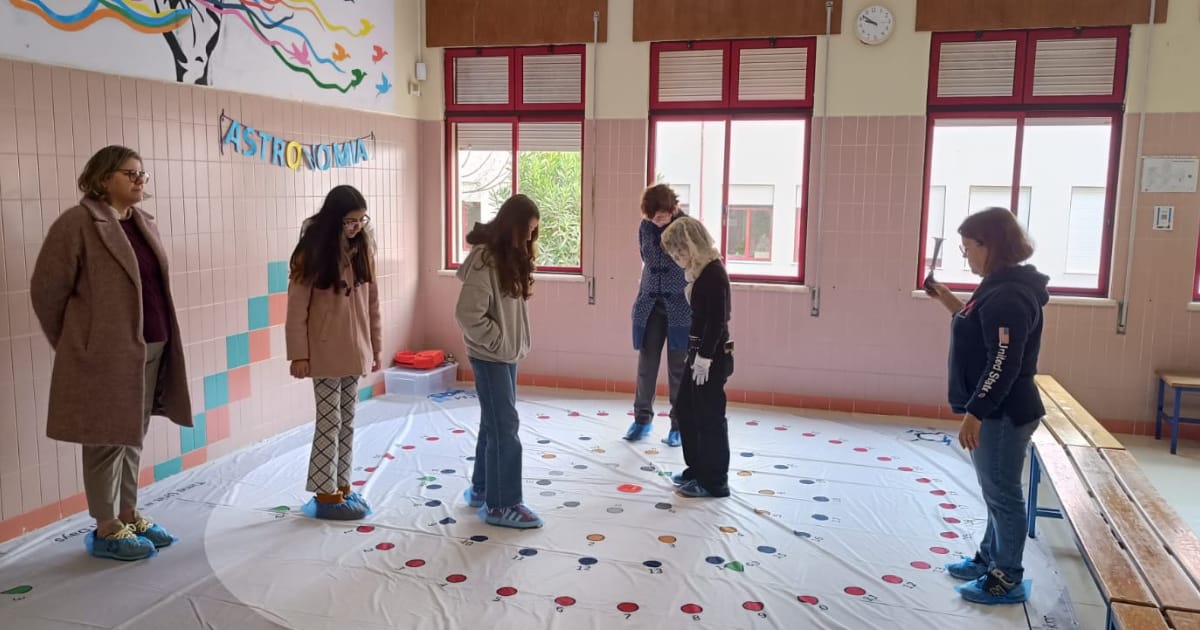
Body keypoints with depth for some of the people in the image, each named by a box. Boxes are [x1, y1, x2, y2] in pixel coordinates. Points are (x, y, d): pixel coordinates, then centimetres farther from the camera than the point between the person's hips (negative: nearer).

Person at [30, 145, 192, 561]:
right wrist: (72, 345, 3)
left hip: (150, 348, 7)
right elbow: (46, 290, -7)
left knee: (134, 436, 15)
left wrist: (162, 341, 14)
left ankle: (128, 515, 28)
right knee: (108, 440, 3)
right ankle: (106, 530, 15)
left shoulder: (143, 222, 12)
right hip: (106, 352, -7)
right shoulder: (77, 223, -11)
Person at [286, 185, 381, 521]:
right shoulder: (312, 253, -11)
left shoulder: (363, 249, 5)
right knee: (329, 422, 0)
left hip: (355, 352, 5)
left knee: (347, 421, 13)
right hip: (325, 354, -5)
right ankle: (325, 493, 10)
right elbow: (297, 308, -10)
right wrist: (299, 354, -13)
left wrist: (376, 346, 10)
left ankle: (342, 486, 23)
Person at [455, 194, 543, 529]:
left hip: (508, 354, 9)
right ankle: (501, 505, 4)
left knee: (495, 423, 16)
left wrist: (514, 343, 5)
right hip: (490, 356, -9)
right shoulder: (485, 259, -20)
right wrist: (498, 341, -16)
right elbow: (468, 314, -24)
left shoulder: (512, 256, 8)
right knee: (505, 426, -5)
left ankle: (481, 489, 29)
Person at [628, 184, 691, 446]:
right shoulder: (645, 227, 3)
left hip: (680, 307, -3)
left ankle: (679, 425, 13)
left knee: (678, 368, 3)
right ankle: (642, 419, 20)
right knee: (646, 364, 7)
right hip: (649, 306, 4)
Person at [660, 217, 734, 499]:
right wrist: (696, 354, 13)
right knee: (685, 411, 18)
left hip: (712, 357, -10)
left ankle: (714, 482, 12)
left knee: (709, 418, 0)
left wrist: (705, 358, -19)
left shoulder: (713, 274, -19)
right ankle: (697, 470, 31)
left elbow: (717, 321, -21)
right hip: (699, 353, 10)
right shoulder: (700, 272, 10)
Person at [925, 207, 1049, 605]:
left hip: (1002, 414, -10)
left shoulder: (1009, 296, -22)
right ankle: (989, 559, 34)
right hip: (996, 410, 10)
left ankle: (1007, 579, 14)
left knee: (1003, 494, 1)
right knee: (996, 491, 20)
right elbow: (979, 332, 22)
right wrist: (949, 302, 14)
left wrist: (974, 414, -23)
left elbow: (1004, 365, -25)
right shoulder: (999, 287, 10)